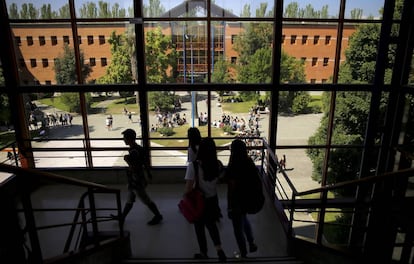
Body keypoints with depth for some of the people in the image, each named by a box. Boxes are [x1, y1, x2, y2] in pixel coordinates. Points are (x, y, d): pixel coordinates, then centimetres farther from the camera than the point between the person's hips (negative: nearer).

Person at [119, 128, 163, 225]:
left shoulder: (134, 152, -26)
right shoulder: (138, 148, 3)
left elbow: (135, 168, -28)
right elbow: (145, 163, 12)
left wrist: (127, 159, -16)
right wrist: (148, 173, 22)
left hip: (136, 181, -9)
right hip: (133, 181, 9)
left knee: (146, 200, 6)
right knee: (129, 200, 21)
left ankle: (158, 216, 20)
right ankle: (122, 217, 35)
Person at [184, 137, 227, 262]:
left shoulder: (193, 165, -24)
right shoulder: (217, 164, -11)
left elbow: (188, 188, -21)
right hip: (213, 200, 4)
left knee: (199, 228, 19)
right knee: (211, 224, 29)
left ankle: (203, 254, 37)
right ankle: (219, 249, 19)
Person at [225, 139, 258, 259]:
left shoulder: (233, 168, -29)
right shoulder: (249, 162, -9)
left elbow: (232, 190, -23)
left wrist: (230, 208, -12)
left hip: (237, 202, -7)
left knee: (238, 228, 16)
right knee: (244, 219, 35)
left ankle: (243, 254, 35)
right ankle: (252, 243, 40)